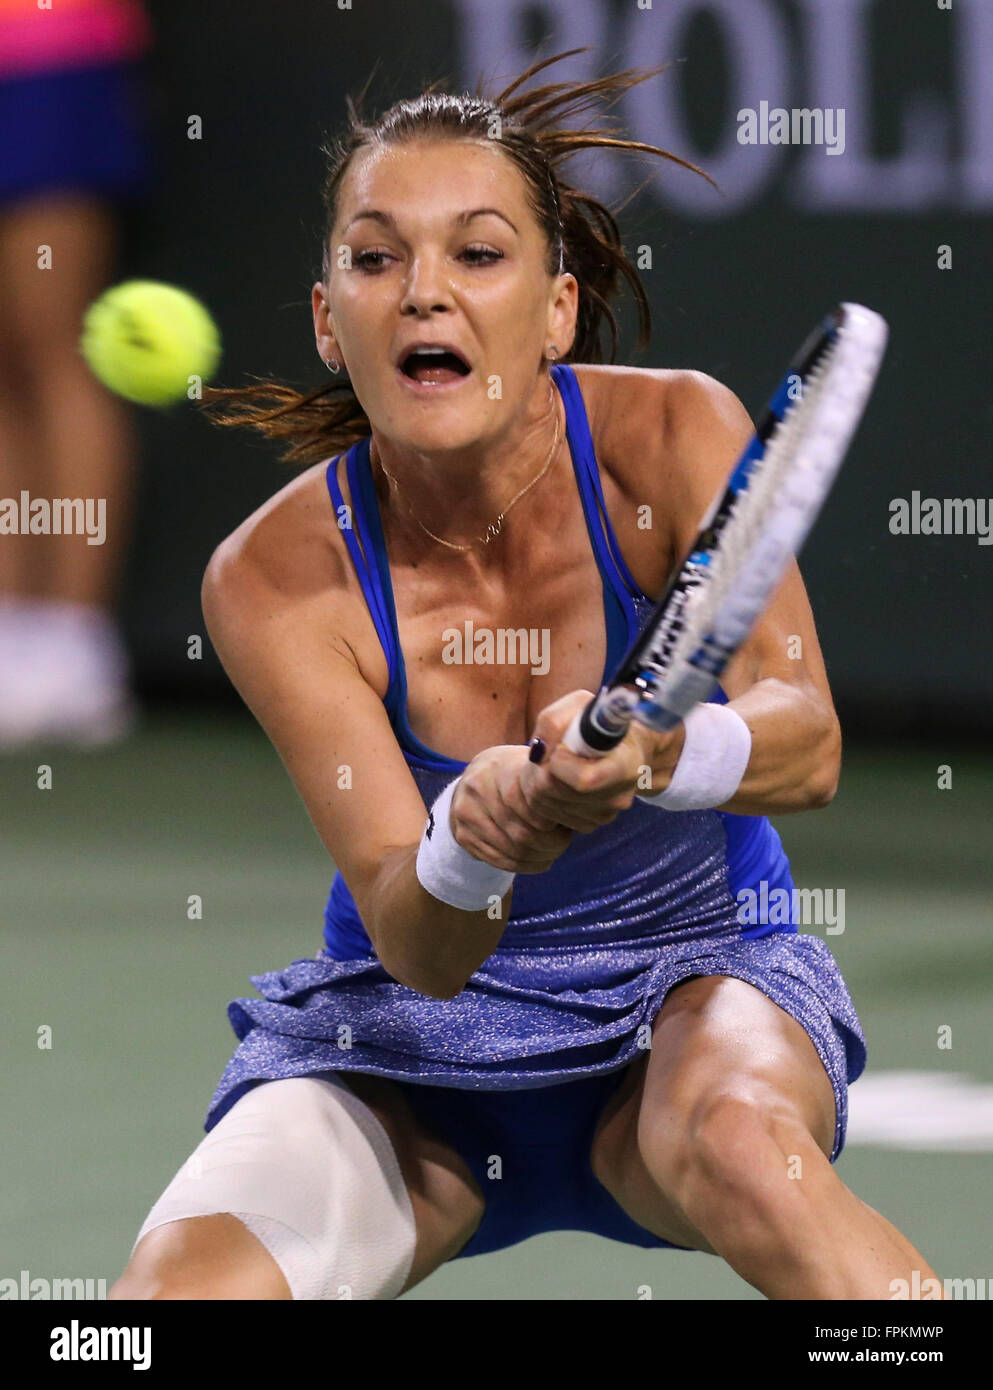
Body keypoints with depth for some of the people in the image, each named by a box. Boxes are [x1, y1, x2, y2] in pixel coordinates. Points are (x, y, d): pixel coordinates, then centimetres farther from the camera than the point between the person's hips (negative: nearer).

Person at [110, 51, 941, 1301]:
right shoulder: (274, 580, -16)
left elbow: (808, 745, -25)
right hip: (407, 1029, 1)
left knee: (742, 1142, -37)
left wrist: (659, 751, -48)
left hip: (696, 976, -1)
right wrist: (476, 841, -45)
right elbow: (416, 948, -21)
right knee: (182, 1282, -25)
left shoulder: (674, 436, -15)